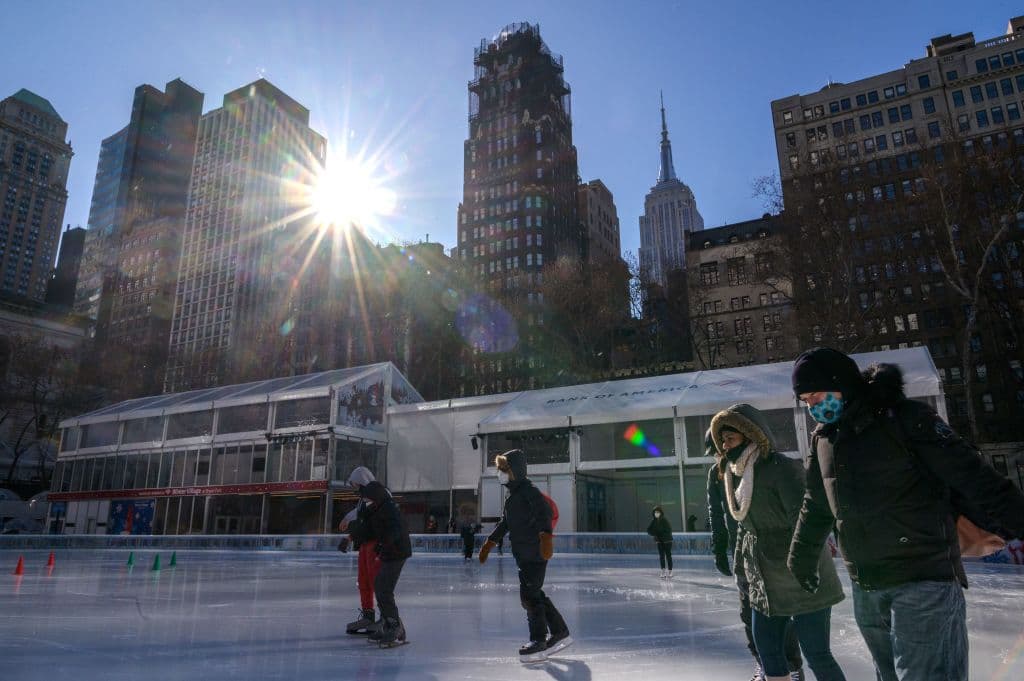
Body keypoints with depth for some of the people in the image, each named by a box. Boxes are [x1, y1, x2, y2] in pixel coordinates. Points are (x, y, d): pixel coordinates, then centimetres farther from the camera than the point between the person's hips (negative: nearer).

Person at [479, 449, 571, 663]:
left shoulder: (529, 491, -13)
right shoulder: (512, 495, 18)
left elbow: (544, 512, -29)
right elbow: (504, 523, 28)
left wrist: (546, 536, -44)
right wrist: (489, 544, 31)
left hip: (535, 553, -10)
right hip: (524, 555, 10)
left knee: (529, 595, -6)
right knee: (535, 594, 14)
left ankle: (539, 642, 5)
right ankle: (560, 632, 26)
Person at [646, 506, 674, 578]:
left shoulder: (664, 520, -16)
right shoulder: (653, 521, -1)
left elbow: (669, 530, -22)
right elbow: (649, 529, 1)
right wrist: (654, 534, -15)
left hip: (667, 540, -5)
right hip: (659, 540, 5)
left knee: (668, 556, 1)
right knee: (661, 556, 7)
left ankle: (670, 572, 10)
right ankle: (663, 571, 15)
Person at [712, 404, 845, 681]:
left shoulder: (782, 468, -18)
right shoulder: (737, 476, 8)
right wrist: (741, 572, 18)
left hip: (802, 584, -8)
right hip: (764, 584, 8)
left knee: (817, 656, 2)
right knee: (767, 650, 14)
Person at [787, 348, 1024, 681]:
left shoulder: (902, 417, -10)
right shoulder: (822, 438, 10)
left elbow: (971, 474, -12)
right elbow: (816, 506, 22)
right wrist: (802, 556, 30)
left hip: (923, 581, -6)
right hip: (865, 590, 6)